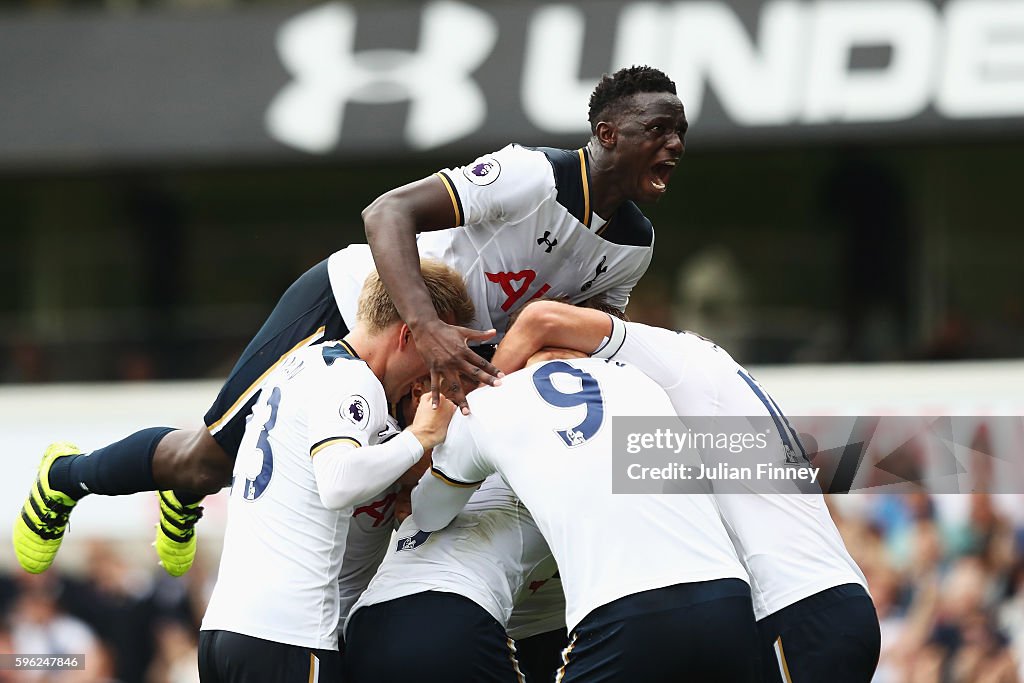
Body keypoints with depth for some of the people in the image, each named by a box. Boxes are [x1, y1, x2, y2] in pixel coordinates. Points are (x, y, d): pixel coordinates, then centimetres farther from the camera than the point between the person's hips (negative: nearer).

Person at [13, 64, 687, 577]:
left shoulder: (632, 247, -6)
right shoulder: (537, 177, -32)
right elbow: (388, 213, -38)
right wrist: (427, 329, -51)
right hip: (347, 306, -8)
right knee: (211, 460, -1)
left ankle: (187, 496, 44)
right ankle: (68, 475, 28)